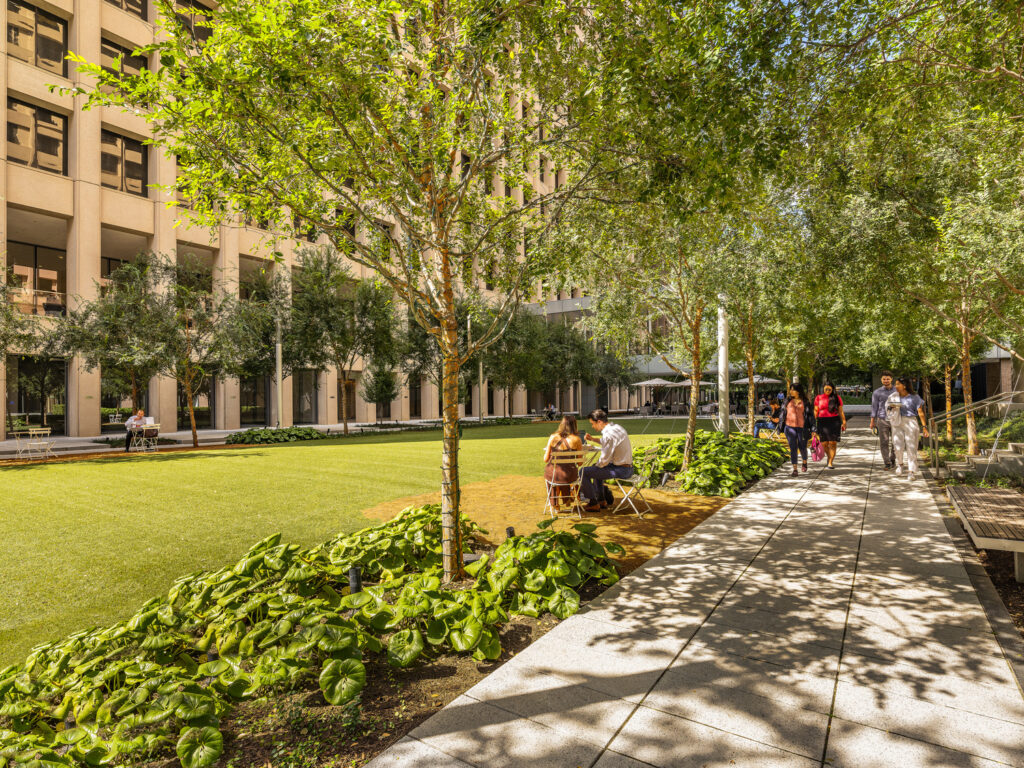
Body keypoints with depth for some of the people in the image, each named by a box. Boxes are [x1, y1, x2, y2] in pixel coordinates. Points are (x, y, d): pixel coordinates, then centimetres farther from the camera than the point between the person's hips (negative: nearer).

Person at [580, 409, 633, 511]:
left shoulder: (608, 434, -22)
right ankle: (601, 500, 34)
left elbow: (604, 460, -19)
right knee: (596, 468, 33)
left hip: (620, 470, -10)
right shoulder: (617, 427, 8)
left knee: (583, 472, -7)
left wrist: (596, 466, 0)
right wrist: (593, 439, 20)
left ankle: (593, 503, 5)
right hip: (629, 468, 10)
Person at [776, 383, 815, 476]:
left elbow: (810, 415, 1)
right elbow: (782, 412, 15)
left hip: (802, 428, -1)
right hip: (790, 427, 1)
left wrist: (813, 429, -5)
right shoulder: (788, 400, 8)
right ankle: (795, 469, 0)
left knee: (802, 448, 9)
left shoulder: (805, 402, 1)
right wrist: (779, 426, 15)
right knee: (793, 448, -4)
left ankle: (805, 462, 40)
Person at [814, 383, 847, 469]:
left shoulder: (837, 398, 4)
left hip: (834, 422, -1)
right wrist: (814, 423, 1)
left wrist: (844, 422, -1)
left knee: (833, 443, -6)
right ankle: (829, 457, 32)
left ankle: (830, 463, -2)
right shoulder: (818, 398, 5)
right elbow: (816, 411, 6)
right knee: (824, 444, 2)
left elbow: (841, 411, 6)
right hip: (822, 422, 1)